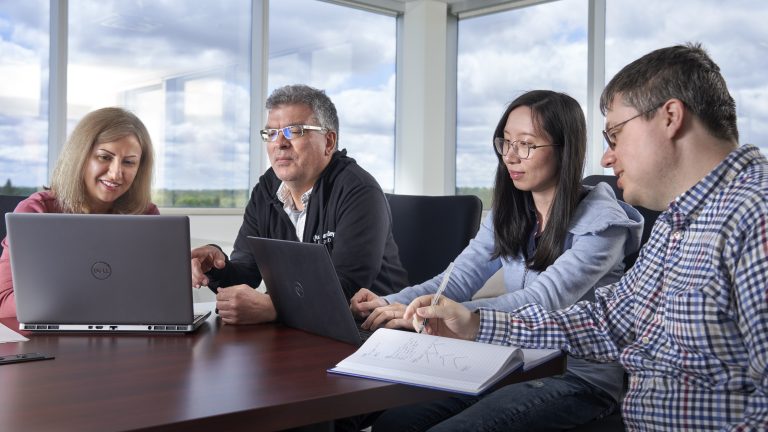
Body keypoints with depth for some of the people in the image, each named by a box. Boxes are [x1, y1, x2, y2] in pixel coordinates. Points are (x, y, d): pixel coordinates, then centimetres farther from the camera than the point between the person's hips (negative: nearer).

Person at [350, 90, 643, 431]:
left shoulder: (601, 220, -15)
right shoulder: (508, 215, 6)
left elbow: (542, 301, -28)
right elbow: (458, 280, -3)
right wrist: (389, 303, -23)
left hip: (579, 379, -6)